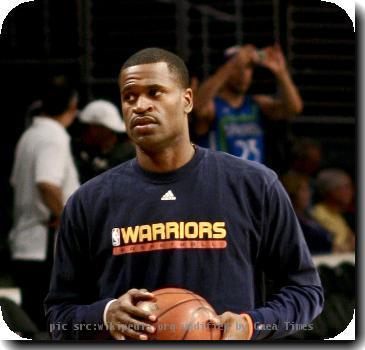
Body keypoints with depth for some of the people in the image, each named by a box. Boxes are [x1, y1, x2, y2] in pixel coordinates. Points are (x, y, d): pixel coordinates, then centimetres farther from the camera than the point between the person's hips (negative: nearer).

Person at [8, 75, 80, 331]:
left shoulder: (29, 136, 14)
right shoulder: (55, 138, -15)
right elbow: (47, 184, -31)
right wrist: (61, 216, -18)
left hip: (23, 245, 9)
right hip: (47, 250, -9)